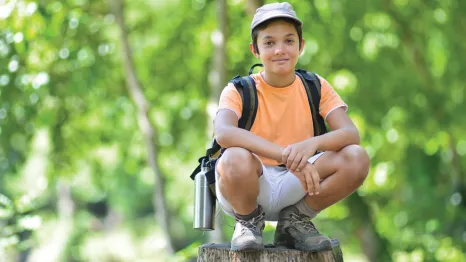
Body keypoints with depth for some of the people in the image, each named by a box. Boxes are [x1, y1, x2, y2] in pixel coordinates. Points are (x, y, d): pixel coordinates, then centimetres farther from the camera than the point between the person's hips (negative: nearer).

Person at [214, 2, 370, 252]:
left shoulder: (316, 87, 1)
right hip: (252, 188, -3)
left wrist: (313, 143, -36)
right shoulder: (239, 91, -8)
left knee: (356, 158, -22)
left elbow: (351, 134, -13)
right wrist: (287, 154, -42)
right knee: (236, 158, -37)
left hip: (296, 186, 3)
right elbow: (223, 132, -31)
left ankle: (296, 220, 1)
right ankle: (248, 221, -3)